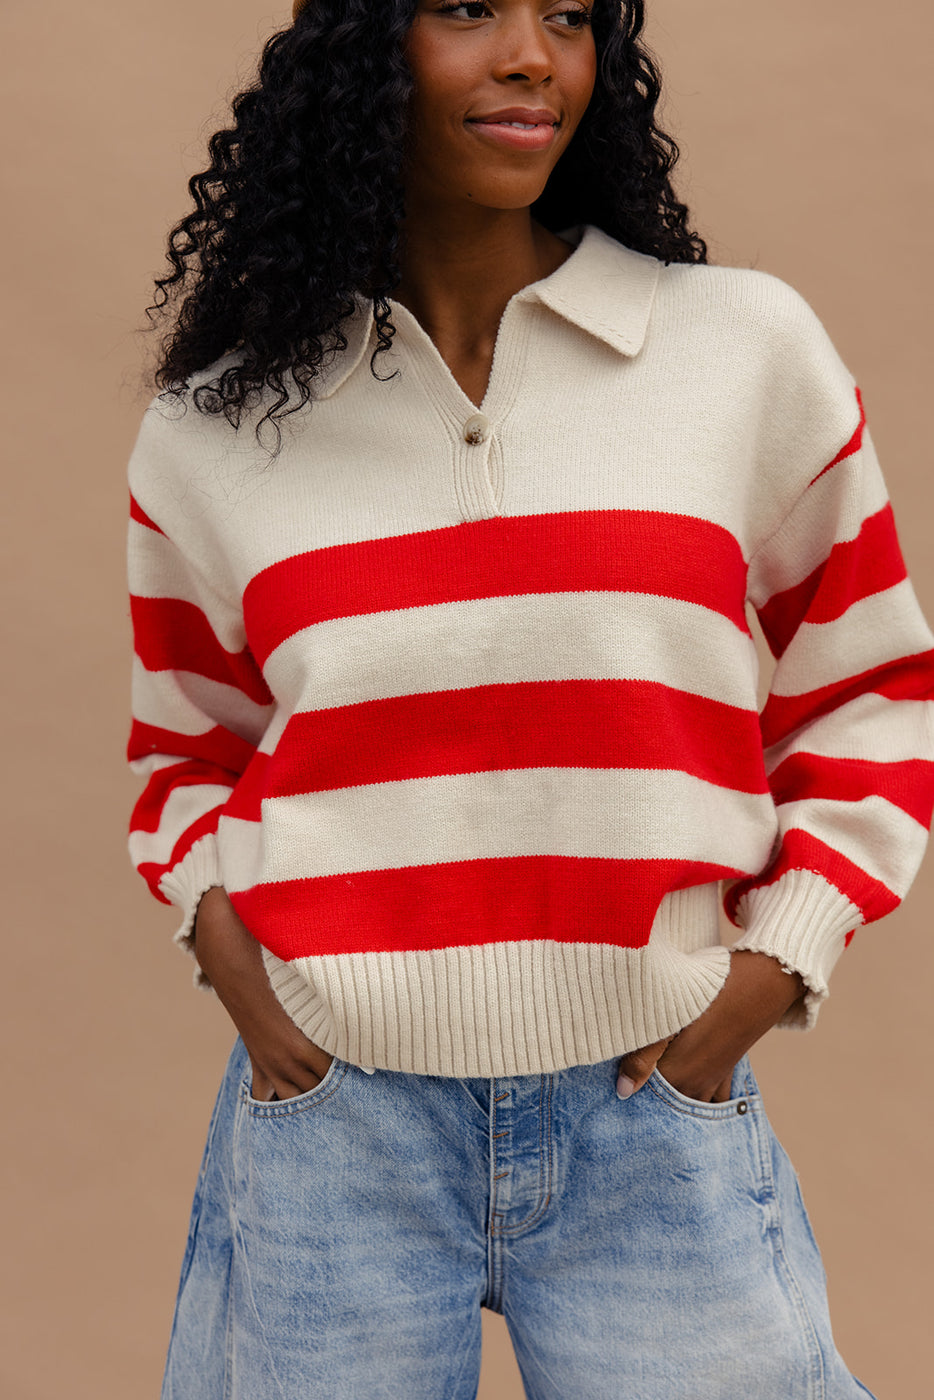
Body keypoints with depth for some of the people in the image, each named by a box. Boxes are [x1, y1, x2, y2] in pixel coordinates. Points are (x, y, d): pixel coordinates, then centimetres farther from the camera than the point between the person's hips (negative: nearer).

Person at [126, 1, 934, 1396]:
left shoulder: (747, 349, -1)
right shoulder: (210, 428, 3)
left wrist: (779, 957, -1)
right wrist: (216, 931, 0)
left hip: (653, 1117, 0)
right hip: (329, 1114, 1)